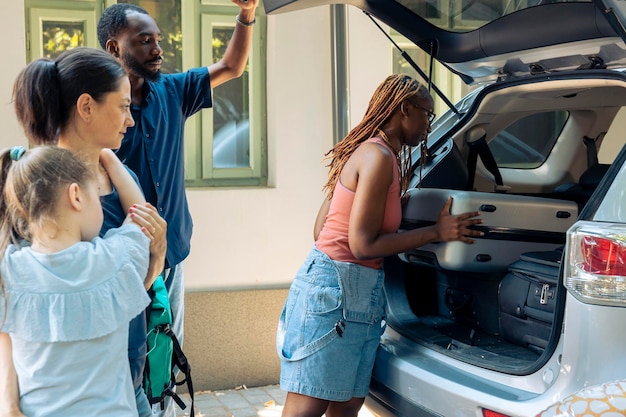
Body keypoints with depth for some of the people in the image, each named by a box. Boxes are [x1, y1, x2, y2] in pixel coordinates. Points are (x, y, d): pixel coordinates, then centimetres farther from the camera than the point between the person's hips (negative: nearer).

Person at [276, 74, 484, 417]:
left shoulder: (368, 151, 16)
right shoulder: (379, 156, -13)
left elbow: (320, 229, 15)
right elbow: (363, 245, -17)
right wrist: (436, 232, -10)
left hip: (359, 294, 10)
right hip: (334, 288, -10)